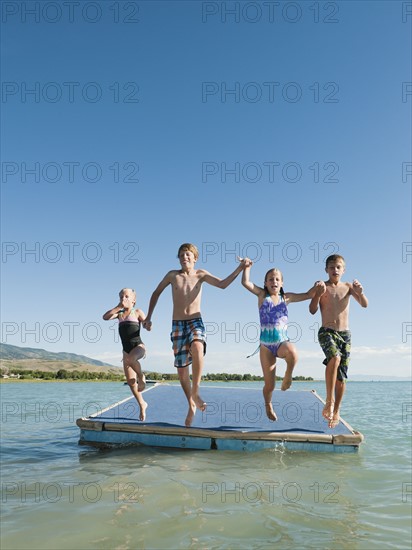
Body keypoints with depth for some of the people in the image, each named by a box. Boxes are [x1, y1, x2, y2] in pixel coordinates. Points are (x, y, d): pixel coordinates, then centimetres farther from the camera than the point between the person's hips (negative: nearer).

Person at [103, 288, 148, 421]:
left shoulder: (137, 312, 6)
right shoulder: (119, 314, 16)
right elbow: (105, 317, -1)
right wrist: (118, 307, -5)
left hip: (138, 346, -5)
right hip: (126, 349, 5)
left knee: (130, 358, -41)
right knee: (130, 381, 1)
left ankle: (141, 377, -15)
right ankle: (142, 405, 17)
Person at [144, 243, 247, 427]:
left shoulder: (201, 274, 5)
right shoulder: (172, 275, 6)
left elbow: (222, 284, -8)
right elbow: (156, 293, 16)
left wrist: (239, 268, -19)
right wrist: (148, 317, 11)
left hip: (196, 322, -2)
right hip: (177, 324, 2)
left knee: (197, 348, -36)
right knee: (181, 369, 2)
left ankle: (195, 393, -22)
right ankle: (191, 405, 22)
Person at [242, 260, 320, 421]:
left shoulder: (286, 297, 9)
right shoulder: (262, 295, 3)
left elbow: (308, 295, 11)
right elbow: (246, 282, -9)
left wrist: (316, 286, -4)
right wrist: (247, 267, -8)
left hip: (283, 342, 1)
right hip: (266, 345, -1)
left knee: (292, 352, -39)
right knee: (269, 385, 1)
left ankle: (288, 375, -7)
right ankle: (268, 405, 34)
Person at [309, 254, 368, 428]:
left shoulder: (348, 287, 10)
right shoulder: (322, 287, 2)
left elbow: (364, 304, 1)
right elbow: (312, 310, -5)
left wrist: (360, 292, -19)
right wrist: (319, 293, -21)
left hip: (345, 334, 3)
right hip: (326, 332, -3)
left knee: (341, 376, 4)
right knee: (335, 357, -33)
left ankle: (336, 412, 20)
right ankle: (329, 400, -23)